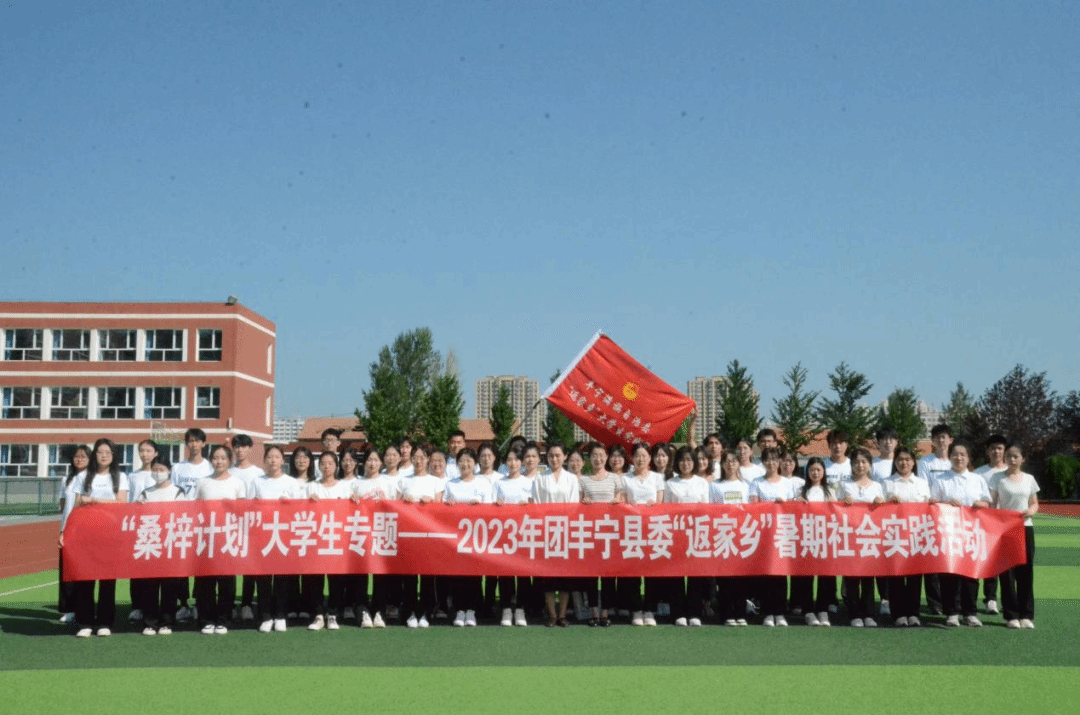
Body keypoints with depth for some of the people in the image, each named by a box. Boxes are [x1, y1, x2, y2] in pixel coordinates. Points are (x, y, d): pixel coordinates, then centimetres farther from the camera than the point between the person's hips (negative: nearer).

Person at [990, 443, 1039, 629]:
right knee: (1007, 572, -2)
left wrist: (1031, 510, -9)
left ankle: (1026, 615, 9)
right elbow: (991, 505, -1)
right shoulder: (997, 478, 1)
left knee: (1026, 572, 2)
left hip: (1025, 528, 2)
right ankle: (1011, 615, 4)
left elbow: (1035, 504, 13)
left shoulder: (1029, 479, 8)